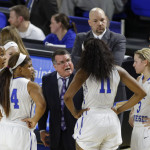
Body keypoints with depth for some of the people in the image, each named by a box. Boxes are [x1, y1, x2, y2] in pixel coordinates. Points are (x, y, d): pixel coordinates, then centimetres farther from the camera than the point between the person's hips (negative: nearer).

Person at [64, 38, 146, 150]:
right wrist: (119, 110, 13)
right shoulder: (117, 71, 6)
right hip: (112, 122, 4)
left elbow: (67, 97, -17)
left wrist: (75, 112, 1)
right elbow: (140, 93, 8)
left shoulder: (84, 72, -5)